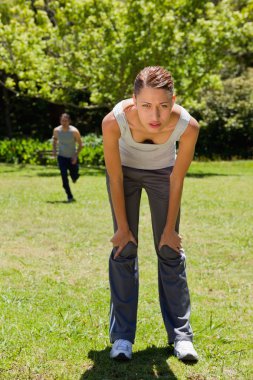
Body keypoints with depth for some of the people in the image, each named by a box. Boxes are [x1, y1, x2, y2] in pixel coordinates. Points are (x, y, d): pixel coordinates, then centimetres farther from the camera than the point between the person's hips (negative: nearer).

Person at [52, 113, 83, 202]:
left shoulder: (74, 131, -17)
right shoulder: (56, 130, -9)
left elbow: (80, 144, -9)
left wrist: (76, 155, -20)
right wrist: (54, 149, -1)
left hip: (72, 158, -1)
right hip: (61, 157, 1)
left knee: (74, 176, 7)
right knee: (64, 177, -11)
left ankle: (75, 175, 47)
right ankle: (69, 196, -1)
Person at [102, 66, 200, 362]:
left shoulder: (187, 125, -35)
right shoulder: (114, 121, -38)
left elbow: (177, 180, -19)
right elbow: (115, 178, -22)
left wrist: (170, 228, -10)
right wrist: (123, 227, -13)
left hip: (162, 172, 1)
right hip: (125, 171, 0)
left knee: (170, 250, -1)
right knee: (124, 249, -5)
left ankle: (181, 334, 8)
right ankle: (122, 336, 4)